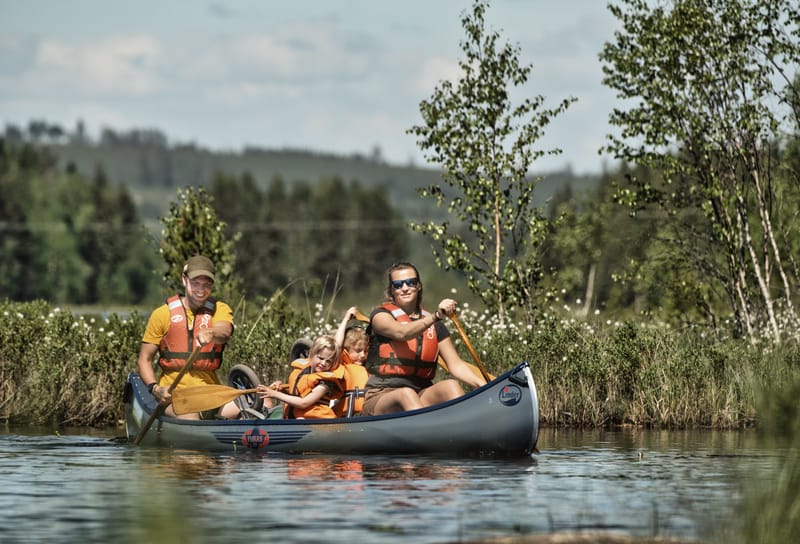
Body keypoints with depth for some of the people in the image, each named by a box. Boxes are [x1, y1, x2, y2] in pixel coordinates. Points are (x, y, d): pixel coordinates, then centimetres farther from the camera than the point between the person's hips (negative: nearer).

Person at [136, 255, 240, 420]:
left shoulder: (220, 309, 10)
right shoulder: (162, 314, 7)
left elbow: (225, 332, -16)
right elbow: (144, 360, 8)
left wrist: (211, 333, -41)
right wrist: (155, 388, -12)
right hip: (173, 390, -2)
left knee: (238, 411, -28)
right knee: (189, 416, -35)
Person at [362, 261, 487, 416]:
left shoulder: (435, 326, 16)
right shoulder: (380, 315, 3)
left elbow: (456, 365, 7)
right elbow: (401, 333, -20)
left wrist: (484, 386, -12)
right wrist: (436, 316, -35)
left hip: (421, 396, 4)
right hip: (380, 397, -4)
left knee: (450, 385, -27)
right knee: (406, 394, -38)